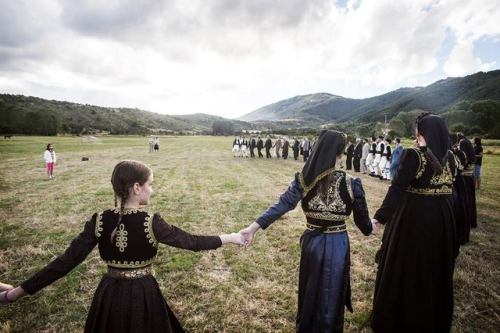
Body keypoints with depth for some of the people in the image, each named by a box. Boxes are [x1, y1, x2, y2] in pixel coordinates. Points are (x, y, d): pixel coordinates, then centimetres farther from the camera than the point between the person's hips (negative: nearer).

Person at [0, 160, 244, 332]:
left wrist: (20, 291, 1)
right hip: (142, 296, -3)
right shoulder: (151, 223, -22)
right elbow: (192, 242, -15)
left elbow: (67, 261, -10)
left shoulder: (99, 221, -12)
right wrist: (229, 238, -4)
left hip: (110, 295, 3)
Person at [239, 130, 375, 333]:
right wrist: (370, 228, 17)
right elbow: (362, 219, -6)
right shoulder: (351, 184, -16)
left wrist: (253, 228, -18)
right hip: (337, 246, -2)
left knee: (309, 292, 26)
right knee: (331, 295, 19)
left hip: (312, 243, 3)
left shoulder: (303, 179, -12)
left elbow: (282, 206, -19)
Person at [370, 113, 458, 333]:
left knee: (406, 269, 11)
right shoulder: (450, 157, 1)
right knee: (436, 270, 22)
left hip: (413, 219, -6)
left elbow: (397, 189, -24)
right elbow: (448, 188, 12)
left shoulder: (413, 155, -18)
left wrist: (379, 217, -22)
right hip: (442, 220, 6)